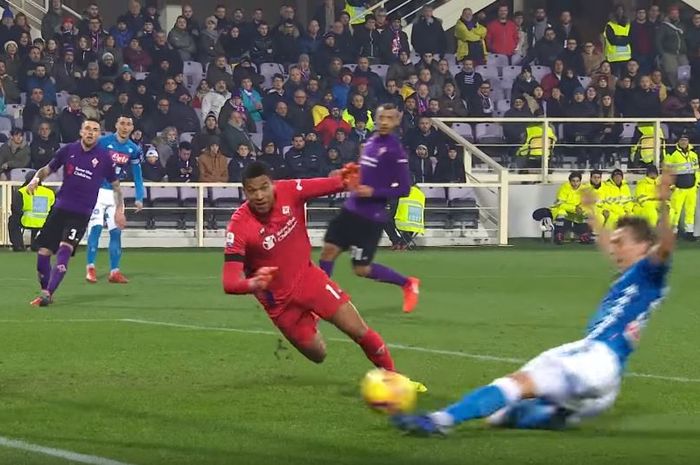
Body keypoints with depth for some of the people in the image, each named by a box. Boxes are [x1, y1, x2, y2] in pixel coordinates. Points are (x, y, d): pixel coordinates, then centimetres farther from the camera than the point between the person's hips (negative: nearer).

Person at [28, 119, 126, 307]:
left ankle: (47, 293, -24)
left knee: (64, 249, -23)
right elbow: (47, 169, 13)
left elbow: (115, 185, 11)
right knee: (43, 252, -2)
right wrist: (36, 179, -8)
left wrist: (119, 209, 1)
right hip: (60, 208, 3)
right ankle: (45, 290, 18)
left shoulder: (104, 157, 0)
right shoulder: (68, 150, 4)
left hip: (81, 214, -3)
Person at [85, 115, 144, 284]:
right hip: (98, 191, -4)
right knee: (95, 228, -12)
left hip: (115, 194, 4)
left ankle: (114, 271, 6)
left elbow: (137, 175, 10)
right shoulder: (103, 142, -11)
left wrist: (139, 198, 3)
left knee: (116, 232, 1)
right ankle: (90, 268, -6)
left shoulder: (133, 149, 3)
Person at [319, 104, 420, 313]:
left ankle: (408, 284, 19)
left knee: (361, 269, 0)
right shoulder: (371, 142, 8)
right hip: (351, 209, 7)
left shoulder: (395, 150, -14)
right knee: (328, 251, 0)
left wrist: (374, 192, -22)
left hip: (371, 217, -7)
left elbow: (403, 189, -14)